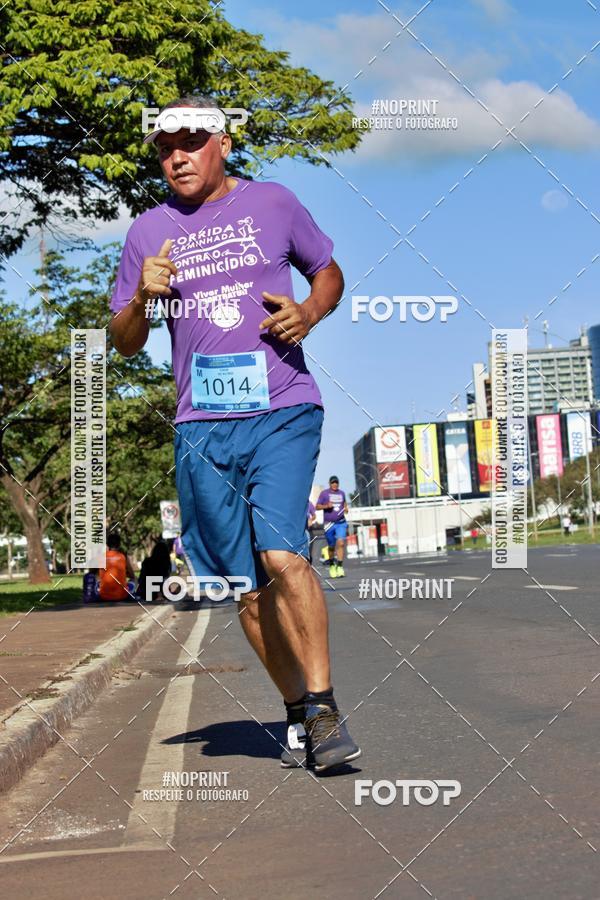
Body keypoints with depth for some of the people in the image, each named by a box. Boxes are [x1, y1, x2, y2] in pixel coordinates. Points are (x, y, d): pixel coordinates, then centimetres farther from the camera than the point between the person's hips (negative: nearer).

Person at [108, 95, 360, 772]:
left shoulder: (273, 203, 8)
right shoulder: (148, 233, 11)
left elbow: (329, 272, 19)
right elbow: (123, 342, 13)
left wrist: (310, 312, -3)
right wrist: (141, 296, -9)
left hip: (283, 412, -2)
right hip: (201, 426, 3)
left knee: (281, 556, -20)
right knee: (245, 584, 5)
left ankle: (323, 707, -7)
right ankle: (298, 709, 21)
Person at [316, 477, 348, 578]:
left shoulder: (341, 493, 13)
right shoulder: (324, 493, 2)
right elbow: (317, 506, 0)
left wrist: (346, 508, 11)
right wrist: (327, 506, -17)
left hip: (341, 523, 2)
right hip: (329, 523, -2)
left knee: (341, 543, -16)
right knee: (331, 547, 7)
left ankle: (340, 566, -16)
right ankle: (331, 565, 30)